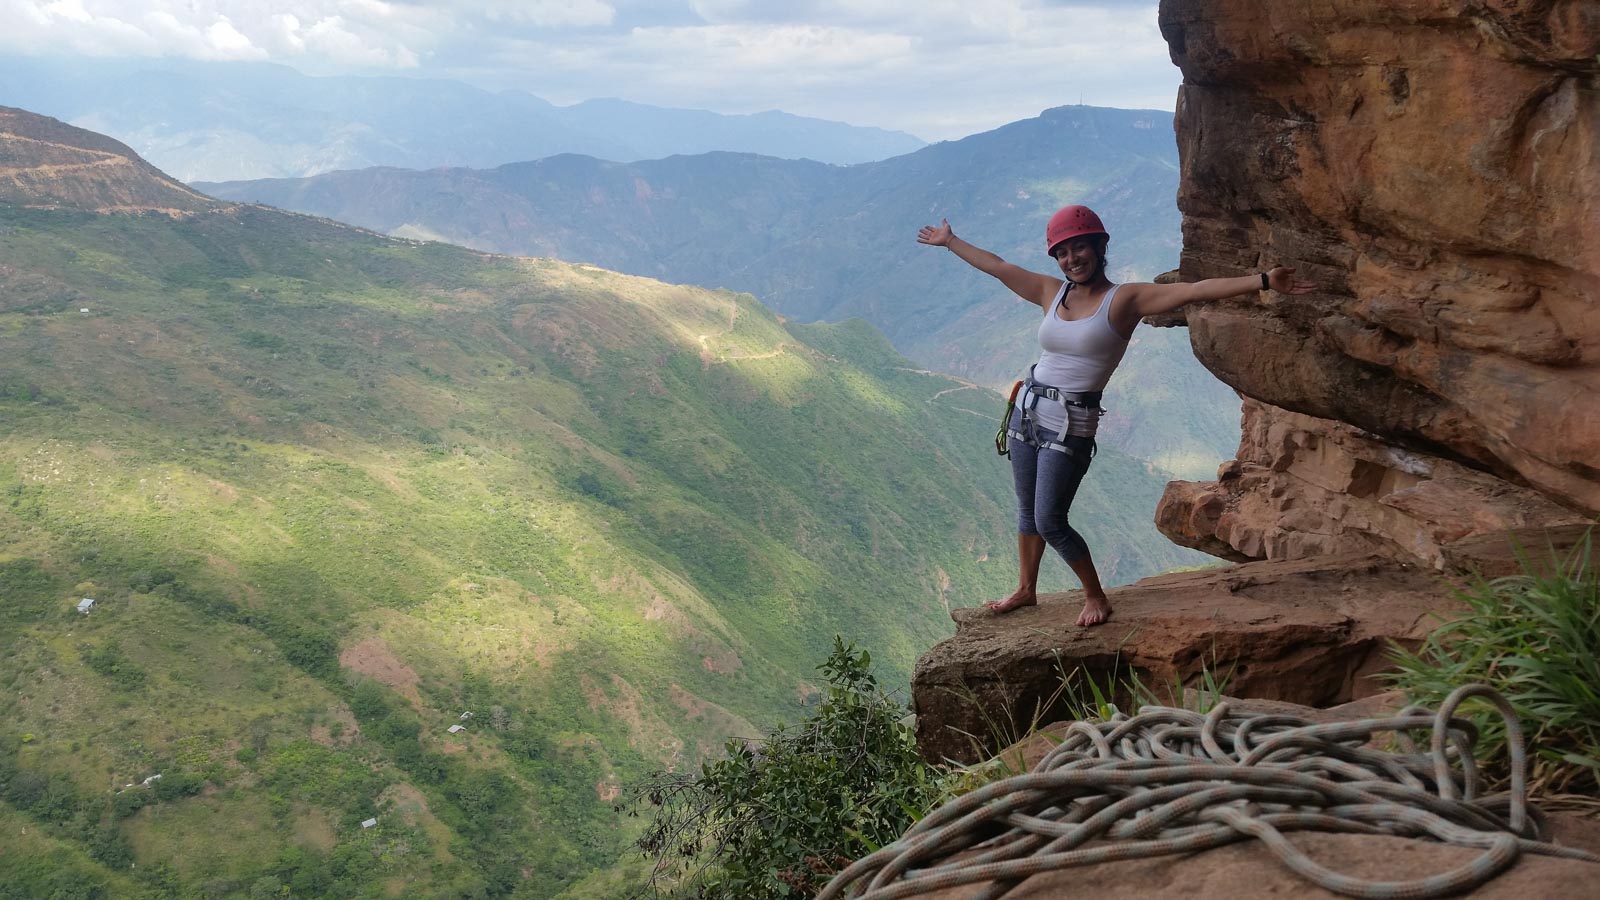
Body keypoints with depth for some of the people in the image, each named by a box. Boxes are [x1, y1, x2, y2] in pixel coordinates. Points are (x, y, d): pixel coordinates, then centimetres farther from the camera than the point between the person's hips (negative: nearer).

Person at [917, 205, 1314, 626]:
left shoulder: (1125, 299, -9)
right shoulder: (1051, 292, 6)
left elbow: (1194, 291, -18)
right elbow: (997, 266, 17)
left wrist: (1263, 281, -27)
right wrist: (949, 241, 26)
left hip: (1071, 425, -6)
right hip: (1027, 412, 6)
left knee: (1050, 522, -6)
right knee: (1026, 511, 15)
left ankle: (1096, 596, 13)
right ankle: (1026, 589, 32)